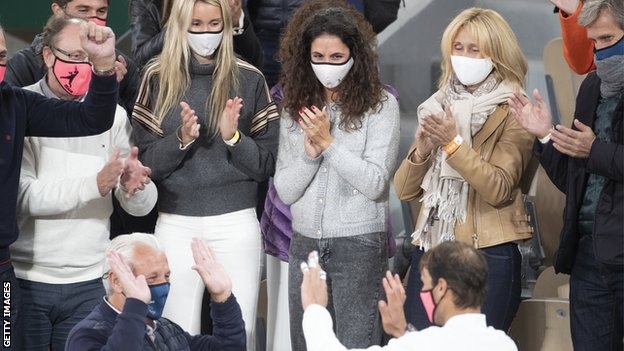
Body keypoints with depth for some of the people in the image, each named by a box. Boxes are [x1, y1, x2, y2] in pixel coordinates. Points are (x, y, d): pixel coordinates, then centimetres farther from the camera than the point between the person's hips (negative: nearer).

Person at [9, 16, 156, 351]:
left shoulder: (113, 115, 4)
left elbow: (141, 207, 2)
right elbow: (21, 195, -15)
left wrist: (135, 185, -21)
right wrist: (94, 185, -25)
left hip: (88, 283, 3)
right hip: (24, 279, -2)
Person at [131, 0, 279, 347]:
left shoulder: (249, 79, 3)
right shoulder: (158, 78, 4)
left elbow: (268, 164, 2)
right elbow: (145, 161, 1)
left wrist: (233, 137, -15)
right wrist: (181, 139, -16)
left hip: (236, 224, 0)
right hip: (176, 226, 1)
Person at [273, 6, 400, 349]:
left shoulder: (380, 105, -6)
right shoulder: (295, 108, 6)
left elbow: (375, 184, -12)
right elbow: (285, 191, 4)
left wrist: (328, 143, -15)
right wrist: (309, 152, -12)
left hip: (359, 243, -5)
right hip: (305, 241, 5)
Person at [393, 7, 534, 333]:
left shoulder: (512, 114, -3)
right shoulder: (438, 107, 13)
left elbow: (499, 190, -16)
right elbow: (403, 190, 10)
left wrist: (453, 143, -23)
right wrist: (421, 151, -9)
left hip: (487, 256, -5)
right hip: (430, 250, 5)